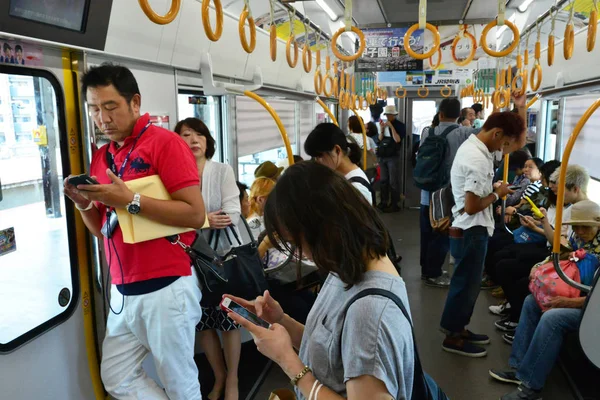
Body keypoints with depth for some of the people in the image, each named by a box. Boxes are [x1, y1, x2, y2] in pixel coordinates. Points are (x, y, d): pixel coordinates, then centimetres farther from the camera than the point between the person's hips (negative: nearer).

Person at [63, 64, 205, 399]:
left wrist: (130, 200, -22)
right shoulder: (101, 157, 12)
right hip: (123, 291, 8)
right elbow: (103, 229, 17)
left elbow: (195, 214, -18)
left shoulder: (165, 142, -11)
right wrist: (85, 204, -2)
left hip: (166, 288, -7)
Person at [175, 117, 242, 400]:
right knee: (202, 321, 10)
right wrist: (206, 220, -19)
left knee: (228, 318, 6)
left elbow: (232, 216, -11)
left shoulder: (223, 171, -2)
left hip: (223, 254, -2)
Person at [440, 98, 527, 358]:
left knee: (467, 282, 20)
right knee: (466, 284, 4)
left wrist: (521, 108, 10)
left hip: (469, 229, 10)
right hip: (471, 231, -10)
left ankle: (457, 328, 35)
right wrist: (498, 193, -11)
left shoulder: (475, 147, 6)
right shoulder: (478, 159, -25)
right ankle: (453, 337, 19)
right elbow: (472, 207, -27)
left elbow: (519, 143, 19)